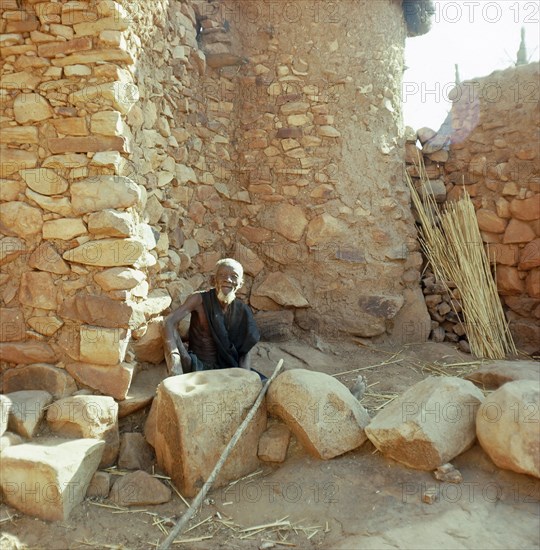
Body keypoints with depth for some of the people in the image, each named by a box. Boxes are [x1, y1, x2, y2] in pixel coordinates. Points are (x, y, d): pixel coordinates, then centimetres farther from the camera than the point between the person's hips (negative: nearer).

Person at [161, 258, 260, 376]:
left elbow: (246, 351, 1)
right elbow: (168, 323, -22)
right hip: (198, 366, -1)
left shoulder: (242, 311, -1)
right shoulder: (200, 299, -11)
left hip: (227, 368, 1)